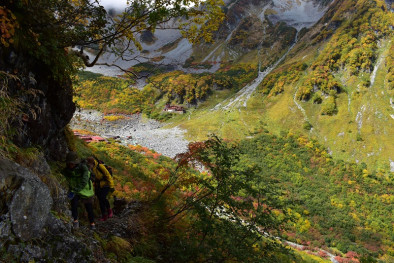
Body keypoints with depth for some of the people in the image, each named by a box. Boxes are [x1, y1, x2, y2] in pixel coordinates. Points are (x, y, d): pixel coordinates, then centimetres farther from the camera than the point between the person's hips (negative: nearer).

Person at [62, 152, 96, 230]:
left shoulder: (83, 168, -27)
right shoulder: (66, 170, -13)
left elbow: (84, 182, -37)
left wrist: (74, 191, -47)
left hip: (85, 190, -2)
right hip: (74, 190, 2)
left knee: (89, 208, 7)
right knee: (74, 203, -25)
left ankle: (92, 223, 31)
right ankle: (75, 221, -9)